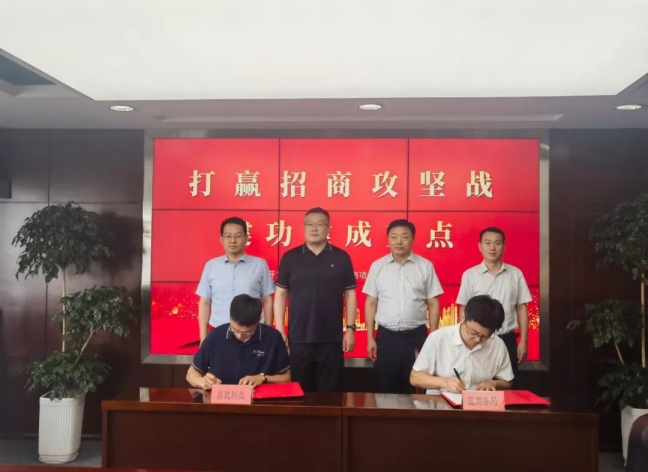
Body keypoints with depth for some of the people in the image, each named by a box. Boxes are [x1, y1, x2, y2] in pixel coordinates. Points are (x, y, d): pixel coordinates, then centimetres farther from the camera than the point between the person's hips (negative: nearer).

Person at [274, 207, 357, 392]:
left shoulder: (341, 257, 2)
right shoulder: (290, 257, 2)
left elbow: (350, 294, 5)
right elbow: (280, 294, 4)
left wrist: (350, 328, -1)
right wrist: (280, 330, -1)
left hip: (331, 339, 0)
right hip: (298, 338, 0)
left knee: (329, 391, 9)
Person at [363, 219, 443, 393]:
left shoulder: (425, 266, 1)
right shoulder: (377, 266, 2)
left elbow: (433, 304, 3)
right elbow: (371, 303, 5)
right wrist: (370, 338, 2)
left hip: (417, 336, 0)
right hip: (386, 336, 1)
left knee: (415, 388, 8)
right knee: (386, 388, 7)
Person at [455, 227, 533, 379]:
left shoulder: (516, 274, 3)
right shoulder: (470, 275, -2)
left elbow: (522, 308, 5)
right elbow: (464, 311, 1)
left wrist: (523, 341, 1)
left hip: (507, 340, 1)